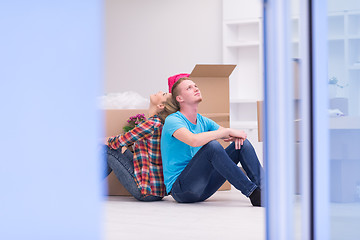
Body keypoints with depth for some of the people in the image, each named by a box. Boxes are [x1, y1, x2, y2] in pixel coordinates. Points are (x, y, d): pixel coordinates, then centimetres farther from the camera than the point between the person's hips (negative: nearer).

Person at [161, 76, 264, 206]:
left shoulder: (203, 122, 15)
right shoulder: (172, 120, -11)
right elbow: (194, 140, -31)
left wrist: (236, 135, -16)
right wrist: (228, 131, -24)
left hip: (203, 188, 8)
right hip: (180, 189, -8)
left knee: (242, 143, -3)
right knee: (212, 145, -31)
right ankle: (253, 194, -30)